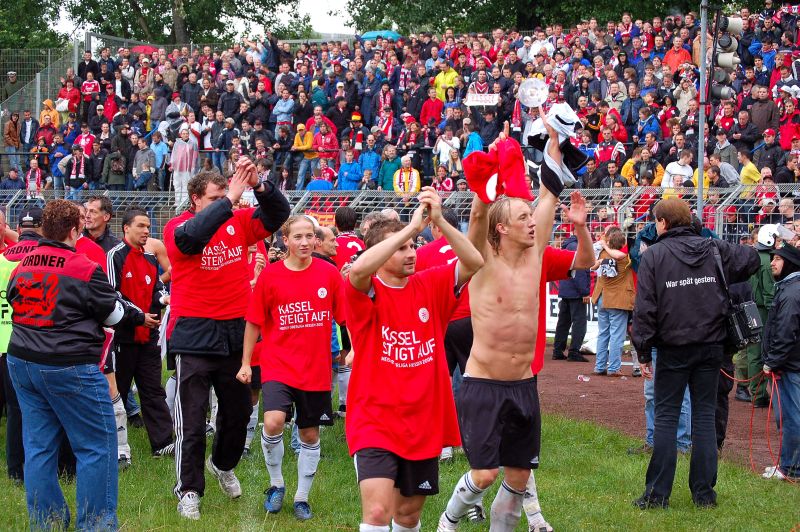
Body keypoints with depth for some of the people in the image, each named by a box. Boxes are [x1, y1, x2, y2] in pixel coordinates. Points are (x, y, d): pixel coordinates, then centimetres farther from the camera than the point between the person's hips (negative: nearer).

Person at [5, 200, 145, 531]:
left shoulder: (21, 267, 6)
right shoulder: (85, 269, -12)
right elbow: (114, 314, -1)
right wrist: (139, 315, 19)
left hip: (21, 363, 7)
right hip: (70, 367, -7)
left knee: (38, 445, 11)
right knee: (97, 446, 2)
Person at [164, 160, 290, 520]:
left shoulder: (238, 222, 4)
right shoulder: (177, 227, -8)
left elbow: (278, 214, -5)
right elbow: (192, 236, -31)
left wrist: (258, 186, -24)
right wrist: (230, 200, -35)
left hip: (235, 332, 5)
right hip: (194, 335, -5)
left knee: (238, 410, 18)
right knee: (192, 418, -2)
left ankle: (223, 464, 43)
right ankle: (189, 490, 10)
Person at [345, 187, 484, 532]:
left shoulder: (430, 286, 3)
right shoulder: (367, 292, -10)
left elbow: (474, 262, -10)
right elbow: (358, 269, -33)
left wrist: (439, 221, -22)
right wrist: (413, 225, -32)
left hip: (424, 423, 5)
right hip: (375, 423, -5)